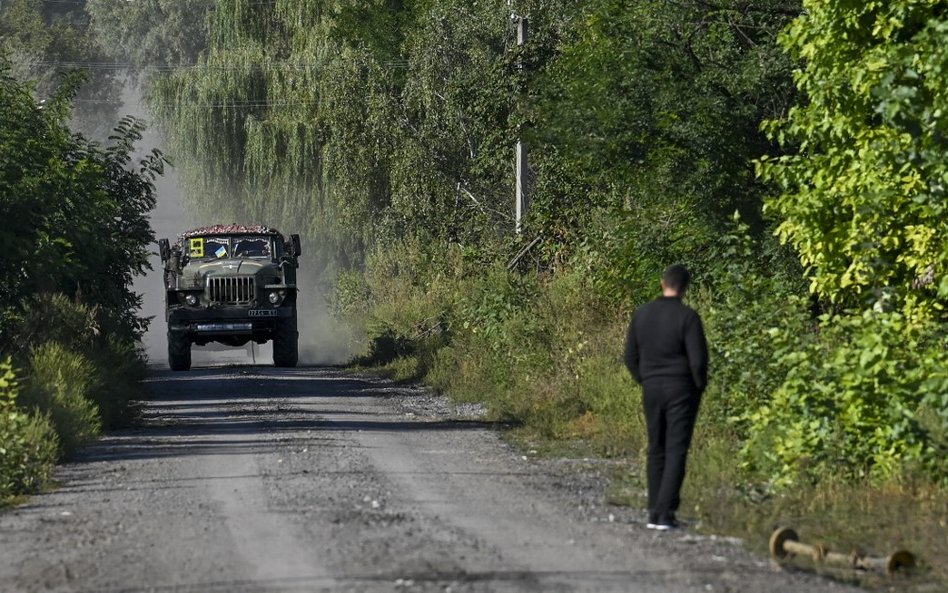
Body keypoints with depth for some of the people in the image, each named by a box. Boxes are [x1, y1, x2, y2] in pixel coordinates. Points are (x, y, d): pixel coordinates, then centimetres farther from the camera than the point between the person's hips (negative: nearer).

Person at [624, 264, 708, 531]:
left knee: (656, 451, 13)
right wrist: (700, 385, 2)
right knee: (676, 452, -2)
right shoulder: (687, 317, -13)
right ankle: (665, 513, -9)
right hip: (681, 390, -4)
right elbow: (698, 359, -15)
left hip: (651, 390, 4)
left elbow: (631, 357, 8)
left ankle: (654, 512, 13)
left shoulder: (642, 314, 2)